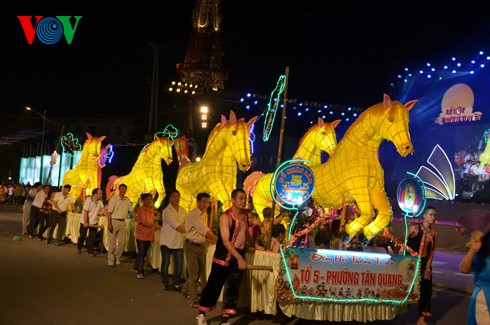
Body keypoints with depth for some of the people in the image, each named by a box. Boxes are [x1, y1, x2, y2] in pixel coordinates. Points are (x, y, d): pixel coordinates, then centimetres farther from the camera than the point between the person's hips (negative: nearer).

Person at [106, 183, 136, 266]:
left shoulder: (127, 200, 8)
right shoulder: (114, 198, -8)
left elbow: (131, 210, 11)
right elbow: (109, 212, -11)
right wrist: (109, 224, -19)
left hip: (122, 222, 5)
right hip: (114, 221, -5)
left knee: (123, 242, 4)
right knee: (112, 242, 2)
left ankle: (117, 258, 22)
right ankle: (111, 260, 14)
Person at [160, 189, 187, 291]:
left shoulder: (183, 211, 9)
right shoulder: (167, 211, -12)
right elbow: (176, 226, -19)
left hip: (179, 241, 5)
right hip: (167, 241, -5)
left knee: (179, 263, 1)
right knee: (166, 263, 5)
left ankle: (176, 284, 13)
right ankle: (166, 283, 18)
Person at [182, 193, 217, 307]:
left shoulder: (204, 214, 9)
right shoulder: (194, 214, -19)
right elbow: (205, 231, -24)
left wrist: (212, 238, -3)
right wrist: (217, 239, -25)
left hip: (201, 245, 8)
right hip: (191, 246, -8)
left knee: (201, 271, 13)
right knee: (194, 273, -5)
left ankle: (186, 290, 34)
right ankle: (194, 300, 1)